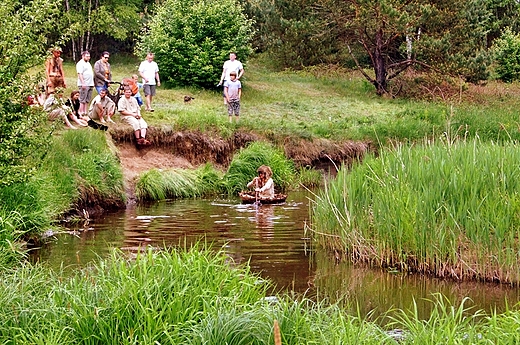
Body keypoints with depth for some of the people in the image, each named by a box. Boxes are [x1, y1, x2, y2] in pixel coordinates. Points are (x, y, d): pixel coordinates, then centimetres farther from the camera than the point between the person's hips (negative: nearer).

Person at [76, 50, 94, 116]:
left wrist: (92, 83, 20)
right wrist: (83, 83, -23)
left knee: (87, 100, 9)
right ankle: (81, 112, -8)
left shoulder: (88, 63, 21)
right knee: (82, 100, -8)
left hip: (90, 84, 9)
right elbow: (80, 74, -16)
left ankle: (85, 112, 12)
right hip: (84, 85, -9)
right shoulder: (80, 63, -8)